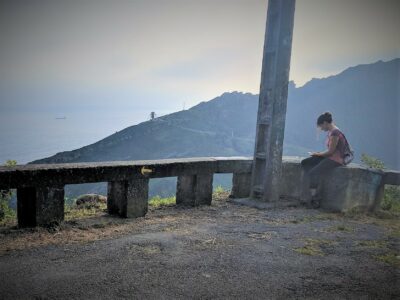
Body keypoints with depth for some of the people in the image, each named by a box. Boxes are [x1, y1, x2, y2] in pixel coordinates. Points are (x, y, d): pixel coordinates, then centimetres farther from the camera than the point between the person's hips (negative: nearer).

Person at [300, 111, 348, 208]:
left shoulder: (335, 132, -19)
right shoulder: (330, 131, 12)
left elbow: (330, 151, -19)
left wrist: (317, 154, -6)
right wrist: (318, 153, 5)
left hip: (335, 159, -10)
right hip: (329, 157, 10)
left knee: (313, 172, -21)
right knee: (305, 163, -1)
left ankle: (315, 198, -5)